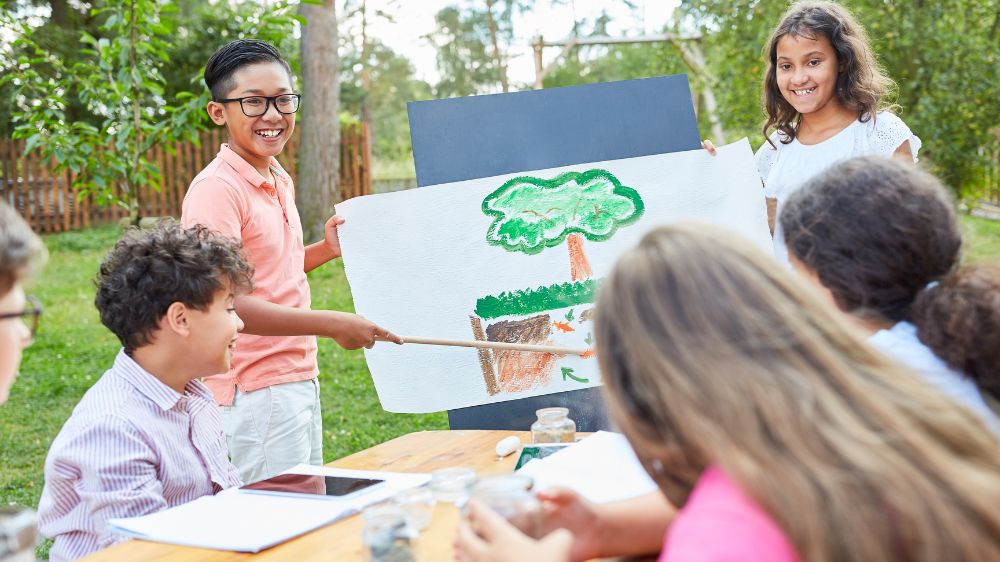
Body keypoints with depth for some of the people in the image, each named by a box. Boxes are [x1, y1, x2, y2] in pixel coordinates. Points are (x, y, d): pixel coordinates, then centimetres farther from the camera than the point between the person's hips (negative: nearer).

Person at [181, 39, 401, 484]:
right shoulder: (217, 189, -17)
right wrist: (330, 324, -24)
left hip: (300, 380, 9)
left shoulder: (280, 181, 11)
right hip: (252, 394, -9)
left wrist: (325, 250, 8)